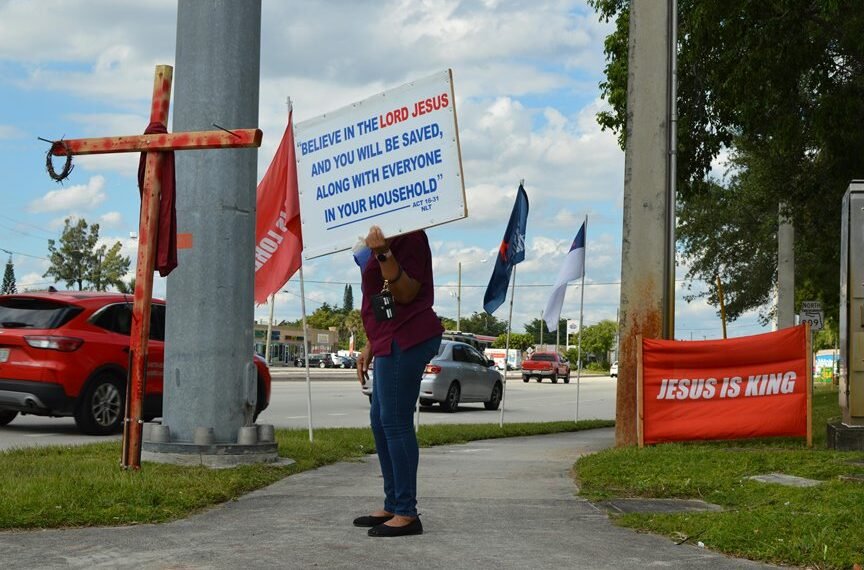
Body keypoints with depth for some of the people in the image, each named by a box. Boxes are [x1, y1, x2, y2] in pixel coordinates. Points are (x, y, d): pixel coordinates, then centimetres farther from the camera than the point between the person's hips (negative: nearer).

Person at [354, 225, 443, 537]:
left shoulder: (409, 237, -11)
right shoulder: (388, 238, 19)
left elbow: (406, 294, -18)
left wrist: (384, 255, -30)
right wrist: (370, 346, 24)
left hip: (406, 339, -11)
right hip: (393, 340, 11)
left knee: (395, 423, -10)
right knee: (380, 421, 14)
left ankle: (407, 514, -7)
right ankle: (393, 506, 21)